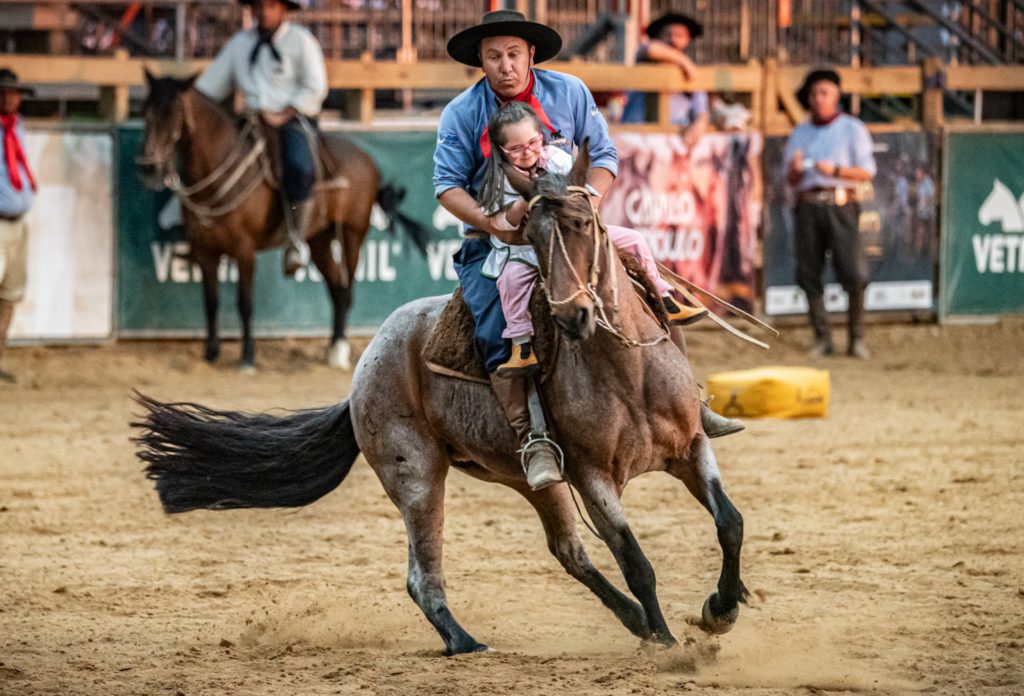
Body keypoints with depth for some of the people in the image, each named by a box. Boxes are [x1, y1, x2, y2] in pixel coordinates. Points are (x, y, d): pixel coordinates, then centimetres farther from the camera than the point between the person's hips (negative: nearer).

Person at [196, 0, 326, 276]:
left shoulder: (300, 40, 4)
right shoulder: (240, 43, 15)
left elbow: (315, 88, -3)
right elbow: (211, 85, 17)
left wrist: (282, 116, -13)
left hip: (295, 119, -5)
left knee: (298, 166, -34)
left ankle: (297, 240, -25)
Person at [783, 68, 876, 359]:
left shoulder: (852, 128, 10)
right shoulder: (800, 133, 20)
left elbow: (866, 172, 2)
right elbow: (791, 179, 18)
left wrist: (834, 170, -13)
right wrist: (796, 169, -5)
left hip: (839, 205, -3)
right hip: (807, 206, 3)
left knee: (853, 274, -14)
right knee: (809, 274, -4)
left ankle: (857, 337, -6)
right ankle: (822, 338, 2)